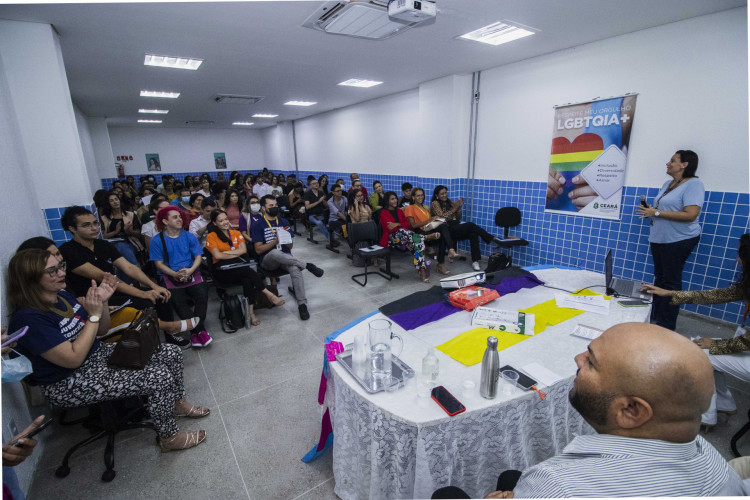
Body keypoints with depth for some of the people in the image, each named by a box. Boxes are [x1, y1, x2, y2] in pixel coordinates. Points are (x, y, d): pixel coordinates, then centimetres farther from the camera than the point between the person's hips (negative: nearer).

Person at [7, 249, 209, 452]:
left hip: (98, 353, 8)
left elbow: (101, 330, 8)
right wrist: (94, 314, -25)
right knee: (159, 377, -23)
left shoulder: (62, 296, 2)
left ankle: (177, 403, 21)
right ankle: (170, 438, -1)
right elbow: (73, 359, -26)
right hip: (68, 384, -8)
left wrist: (103, 302, -9)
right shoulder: (28, 318, -23)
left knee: (170, 354, -3)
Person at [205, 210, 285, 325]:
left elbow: (243, 250, 4)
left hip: (238, 266, 3)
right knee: (248, 271, -32)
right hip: (222, 269, -3)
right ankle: (270, 295, -27)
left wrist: (226, 252, -4)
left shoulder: (236, 233, 18)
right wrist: (236, 253, -2)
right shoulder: (211, 237, 6)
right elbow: (217, 255, -7)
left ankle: (251, 311, -33)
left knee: (247, 280, -32)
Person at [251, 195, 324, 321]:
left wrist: (286, 240, -10)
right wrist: (275, 241, -16)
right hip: (267, 260, -2)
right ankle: (307, 265, -28)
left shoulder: (283, 222, 16)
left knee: (295, 269, -32)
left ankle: (302, 304, -28)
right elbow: (258, 249, -4)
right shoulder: (258, 225, 4)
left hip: (285, 257, 3)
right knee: (275, 252, -40)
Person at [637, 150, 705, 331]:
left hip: (679, 240, -9)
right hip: (659, 239, 9)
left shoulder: (693, 184, -14)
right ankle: (655, 316, 27)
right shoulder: (668, 183, 13)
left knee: (670, 281, -2)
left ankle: (666, 326, 8)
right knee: (659, 277, 15)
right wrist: (650, 209, 4)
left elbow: (690, 215, -23)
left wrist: (657, 213, -22)